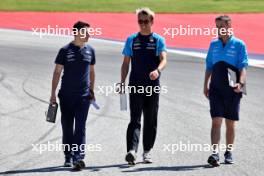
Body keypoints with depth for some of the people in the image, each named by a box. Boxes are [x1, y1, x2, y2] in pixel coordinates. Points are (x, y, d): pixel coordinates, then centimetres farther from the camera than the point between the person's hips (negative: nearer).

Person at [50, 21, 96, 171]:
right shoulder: (65, 51, -3)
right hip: (66, 95, -1)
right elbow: (57, 72, 0)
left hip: (84, 96, 1)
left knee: (80, 127, -9)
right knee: (67, 127, 8)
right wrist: (53, 93, -3)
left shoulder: (90, 51, 6)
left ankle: (79, 158, -15)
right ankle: (68, 157, 20)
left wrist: (92, 90, 16)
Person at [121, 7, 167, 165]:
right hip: (135, 85, 0)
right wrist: (122, 82, 2)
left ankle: (147, 151, 18)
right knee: (135, 119, -11)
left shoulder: (158, 40, 4)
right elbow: (126, 63, 11)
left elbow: (164, 59, -10)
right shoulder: (132, 40, 9)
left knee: (151, 121, 7)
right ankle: (132, 151, -23)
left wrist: (158, 70, -31)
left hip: (153, 86, 0)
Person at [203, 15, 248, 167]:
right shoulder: (213, 44, 9)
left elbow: (243, 67, -7)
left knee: (231, 123, 7)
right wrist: (205, 85, 11)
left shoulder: (239, 45, -2)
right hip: (216, 89, 2)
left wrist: (240, 83, -23)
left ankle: (229, 153, 20)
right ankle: (215, 153, -18)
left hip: (232, 90, -2)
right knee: (216, 121, -10)